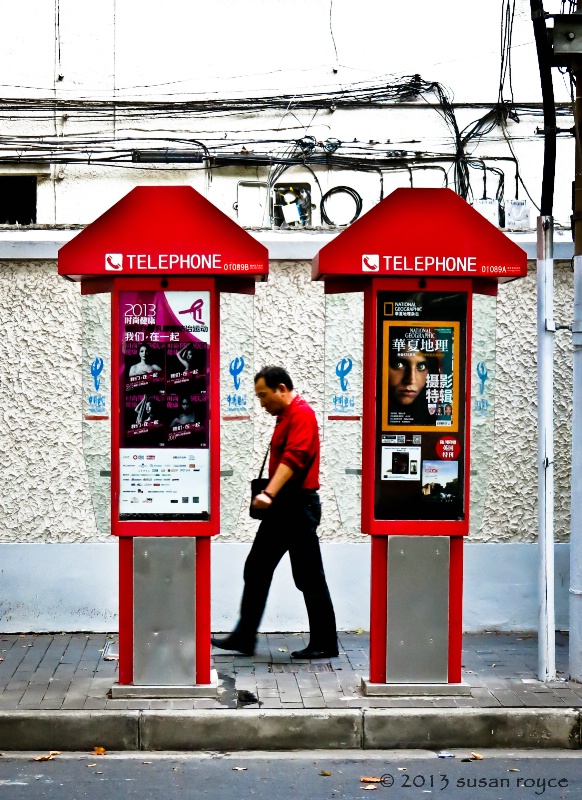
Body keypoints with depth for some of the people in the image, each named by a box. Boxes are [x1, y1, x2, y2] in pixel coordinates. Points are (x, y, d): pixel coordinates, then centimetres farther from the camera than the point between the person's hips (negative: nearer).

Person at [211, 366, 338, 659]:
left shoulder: (302, 414, -15)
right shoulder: (286, 416, 16)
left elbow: (293, 458, -27)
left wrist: (269, 494, -35)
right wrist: (269, 496, 15)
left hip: (298, 505, -10)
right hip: (282, 505, 10)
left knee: (308, 577, -3)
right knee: (256, 569, 10)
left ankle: (325, 643, 6)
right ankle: (244, 637, 15)